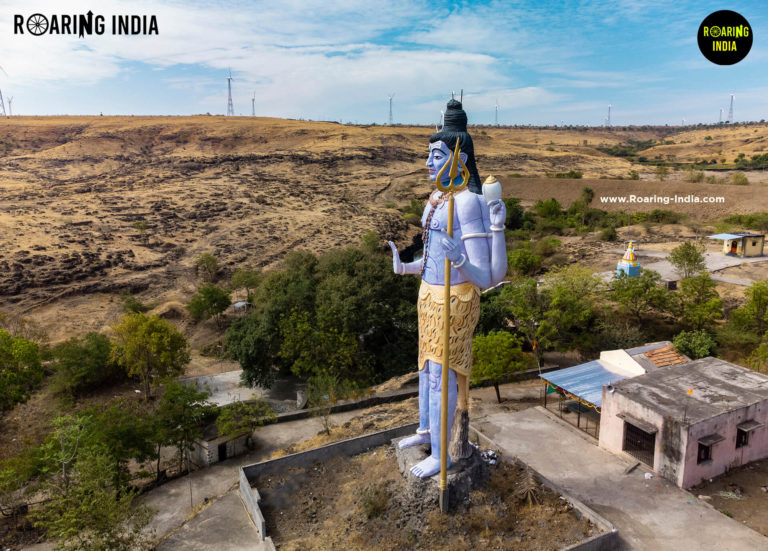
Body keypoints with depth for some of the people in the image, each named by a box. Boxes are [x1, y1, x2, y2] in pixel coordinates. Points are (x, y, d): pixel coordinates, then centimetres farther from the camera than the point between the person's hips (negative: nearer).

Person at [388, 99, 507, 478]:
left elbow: (485, 277, -24)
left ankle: (442, 454, 24)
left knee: (443, 375, 4)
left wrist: (459, 260, -40)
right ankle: (427, 430, 45)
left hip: (454, 301, -9)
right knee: (428, 365, 23)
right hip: (430, 295, 9)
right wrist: (404, 267, 10)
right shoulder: (436, 199, 5)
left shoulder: (467, 204, -22)